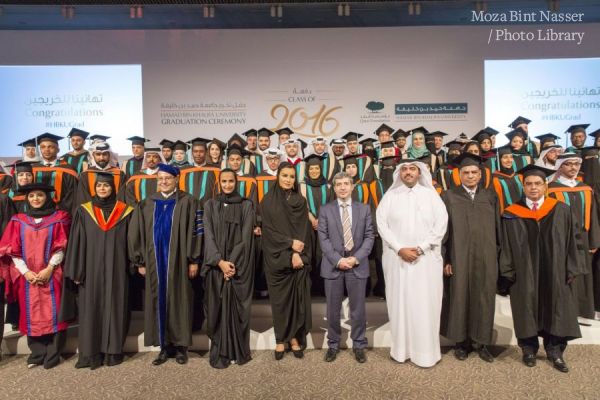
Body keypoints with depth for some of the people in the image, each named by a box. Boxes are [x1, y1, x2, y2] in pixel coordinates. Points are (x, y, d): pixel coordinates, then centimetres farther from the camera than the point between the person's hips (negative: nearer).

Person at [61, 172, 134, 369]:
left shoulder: (124, 211, 3)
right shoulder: (84, 211, 5)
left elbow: (130, 241, 4)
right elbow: (77, 243, 3)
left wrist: (133, 266, -1)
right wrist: (76, 271, -3)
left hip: (116, 270, 0)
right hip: (91, 269, 1)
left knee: (114, 308, 4)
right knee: (91, 309, 4)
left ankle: (113, 351, 13)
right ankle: (91, 353, 13)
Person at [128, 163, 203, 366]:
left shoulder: (188, 202, -3)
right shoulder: (147, 204, 8)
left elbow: (195, 231, -6)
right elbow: (136, 233, 9)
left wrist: (194, 260, -9)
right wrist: (140, 262, 4)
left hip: (178, 261, -3)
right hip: (154, 261, 4)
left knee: (178, 300, 4)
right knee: (158, 301, 7)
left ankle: (180, 346, 16)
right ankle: (164, 346, 19)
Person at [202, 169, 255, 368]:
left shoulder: (246, 205, 3)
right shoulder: (210, 205, 7)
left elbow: (246, 236, -4)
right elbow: (208, 235, -1)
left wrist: (232, 262, -13)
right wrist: (220, 261, -13)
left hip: (239, 265, -1)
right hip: (216, 265, 1)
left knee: (237, 307, 3)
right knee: (217, 308, 3)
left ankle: (239, 351, 15)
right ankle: (219, 353, 13)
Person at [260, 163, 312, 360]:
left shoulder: (300, 201, 7)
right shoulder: (268, 201, 2)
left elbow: (304, 229, 0)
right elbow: (269, 229, -5)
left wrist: (297, 254, -12)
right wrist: (290, 243, -14)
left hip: (299, 258, 2)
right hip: (276, 258, -1)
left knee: (298, 298, 3)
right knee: (279, 299, 5)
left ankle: (295, 338, 17)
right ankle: (280, 340, 17)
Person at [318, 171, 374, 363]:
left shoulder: (364, 209, 6)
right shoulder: (325, 210, 3)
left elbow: (369, 236, 1)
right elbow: (323, 238, -3)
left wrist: (356, 258, -11)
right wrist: (338, 260, -13)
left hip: (358, 265, 1)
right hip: (333, 265, 0)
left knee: (358, 308, 8)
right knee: (333, 309, 9)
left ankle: (359, 345, 25)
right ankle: (333, 344, 26)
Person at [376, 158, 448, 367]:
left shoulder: (430, 195, 5)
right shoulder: (390, 196, 5)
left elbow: (441, 223, -2)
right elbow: (382, 223, -2)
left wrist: (421, 248, -12)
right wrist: (400, 249, -12)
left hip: (426, 258, 0)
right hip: (397, 258, 1)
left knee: (425, 304, 3)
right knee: (399, 302, 5)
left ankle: (426, 351, 16)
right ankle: (401, 348, 18)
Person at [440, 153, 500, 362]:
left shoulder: (490, 197, 8)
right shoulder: (448, 196, 0)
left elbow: (497, 228, 9)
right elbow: (443, 229, -3)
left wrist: (497, 255, 4)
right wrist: (445, 259, -8)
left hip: (486, 258, 2)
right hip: (459, 257, -2)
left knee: (484, 298, 7)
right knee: (460, 297, 5)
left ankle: (481, 341, 23)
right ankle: (461, 341, 20)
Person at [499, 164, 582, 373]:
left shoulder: (561, 211, 1)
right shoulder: (511, 214, -2)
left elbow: (570, 242, 3)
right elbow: (506, 246, -2)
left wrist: (571, 270, -1)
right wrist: (507, 273, -6)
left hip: (555, 272, 1)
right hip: (523, 273, -1)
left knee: (555, 311, 9)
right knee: (527, 311, 10)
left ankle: (555, 351, 25)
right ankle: (529, 349, 25)